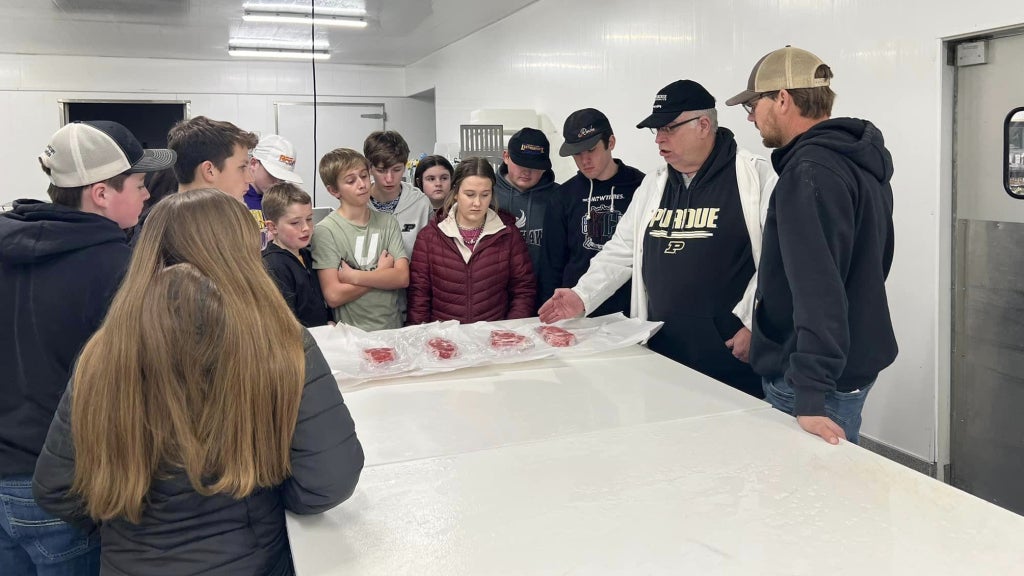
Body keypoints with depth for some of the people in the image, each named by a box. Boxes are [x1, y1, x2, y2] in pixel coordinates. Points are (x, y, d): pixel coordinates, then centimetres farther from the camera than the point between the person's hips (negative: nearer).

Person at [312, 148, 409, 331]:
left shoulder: (387, 222, 9)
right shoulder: (325, 231, -3)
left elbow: (402, 278, -1)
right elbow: (333, 296, -9)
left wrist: (354, 276, -10)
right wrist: (382, 273, -2)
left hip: (393, 329, 3)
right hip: (351, 335, -3)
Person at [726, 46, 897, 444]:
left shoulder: (810, 172, -20)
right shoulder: (858, 161, 11)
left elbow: (817, 288, -28)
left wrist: (811, 394, -29)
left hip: (815, 384, -10)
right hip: (854, 364, 10)